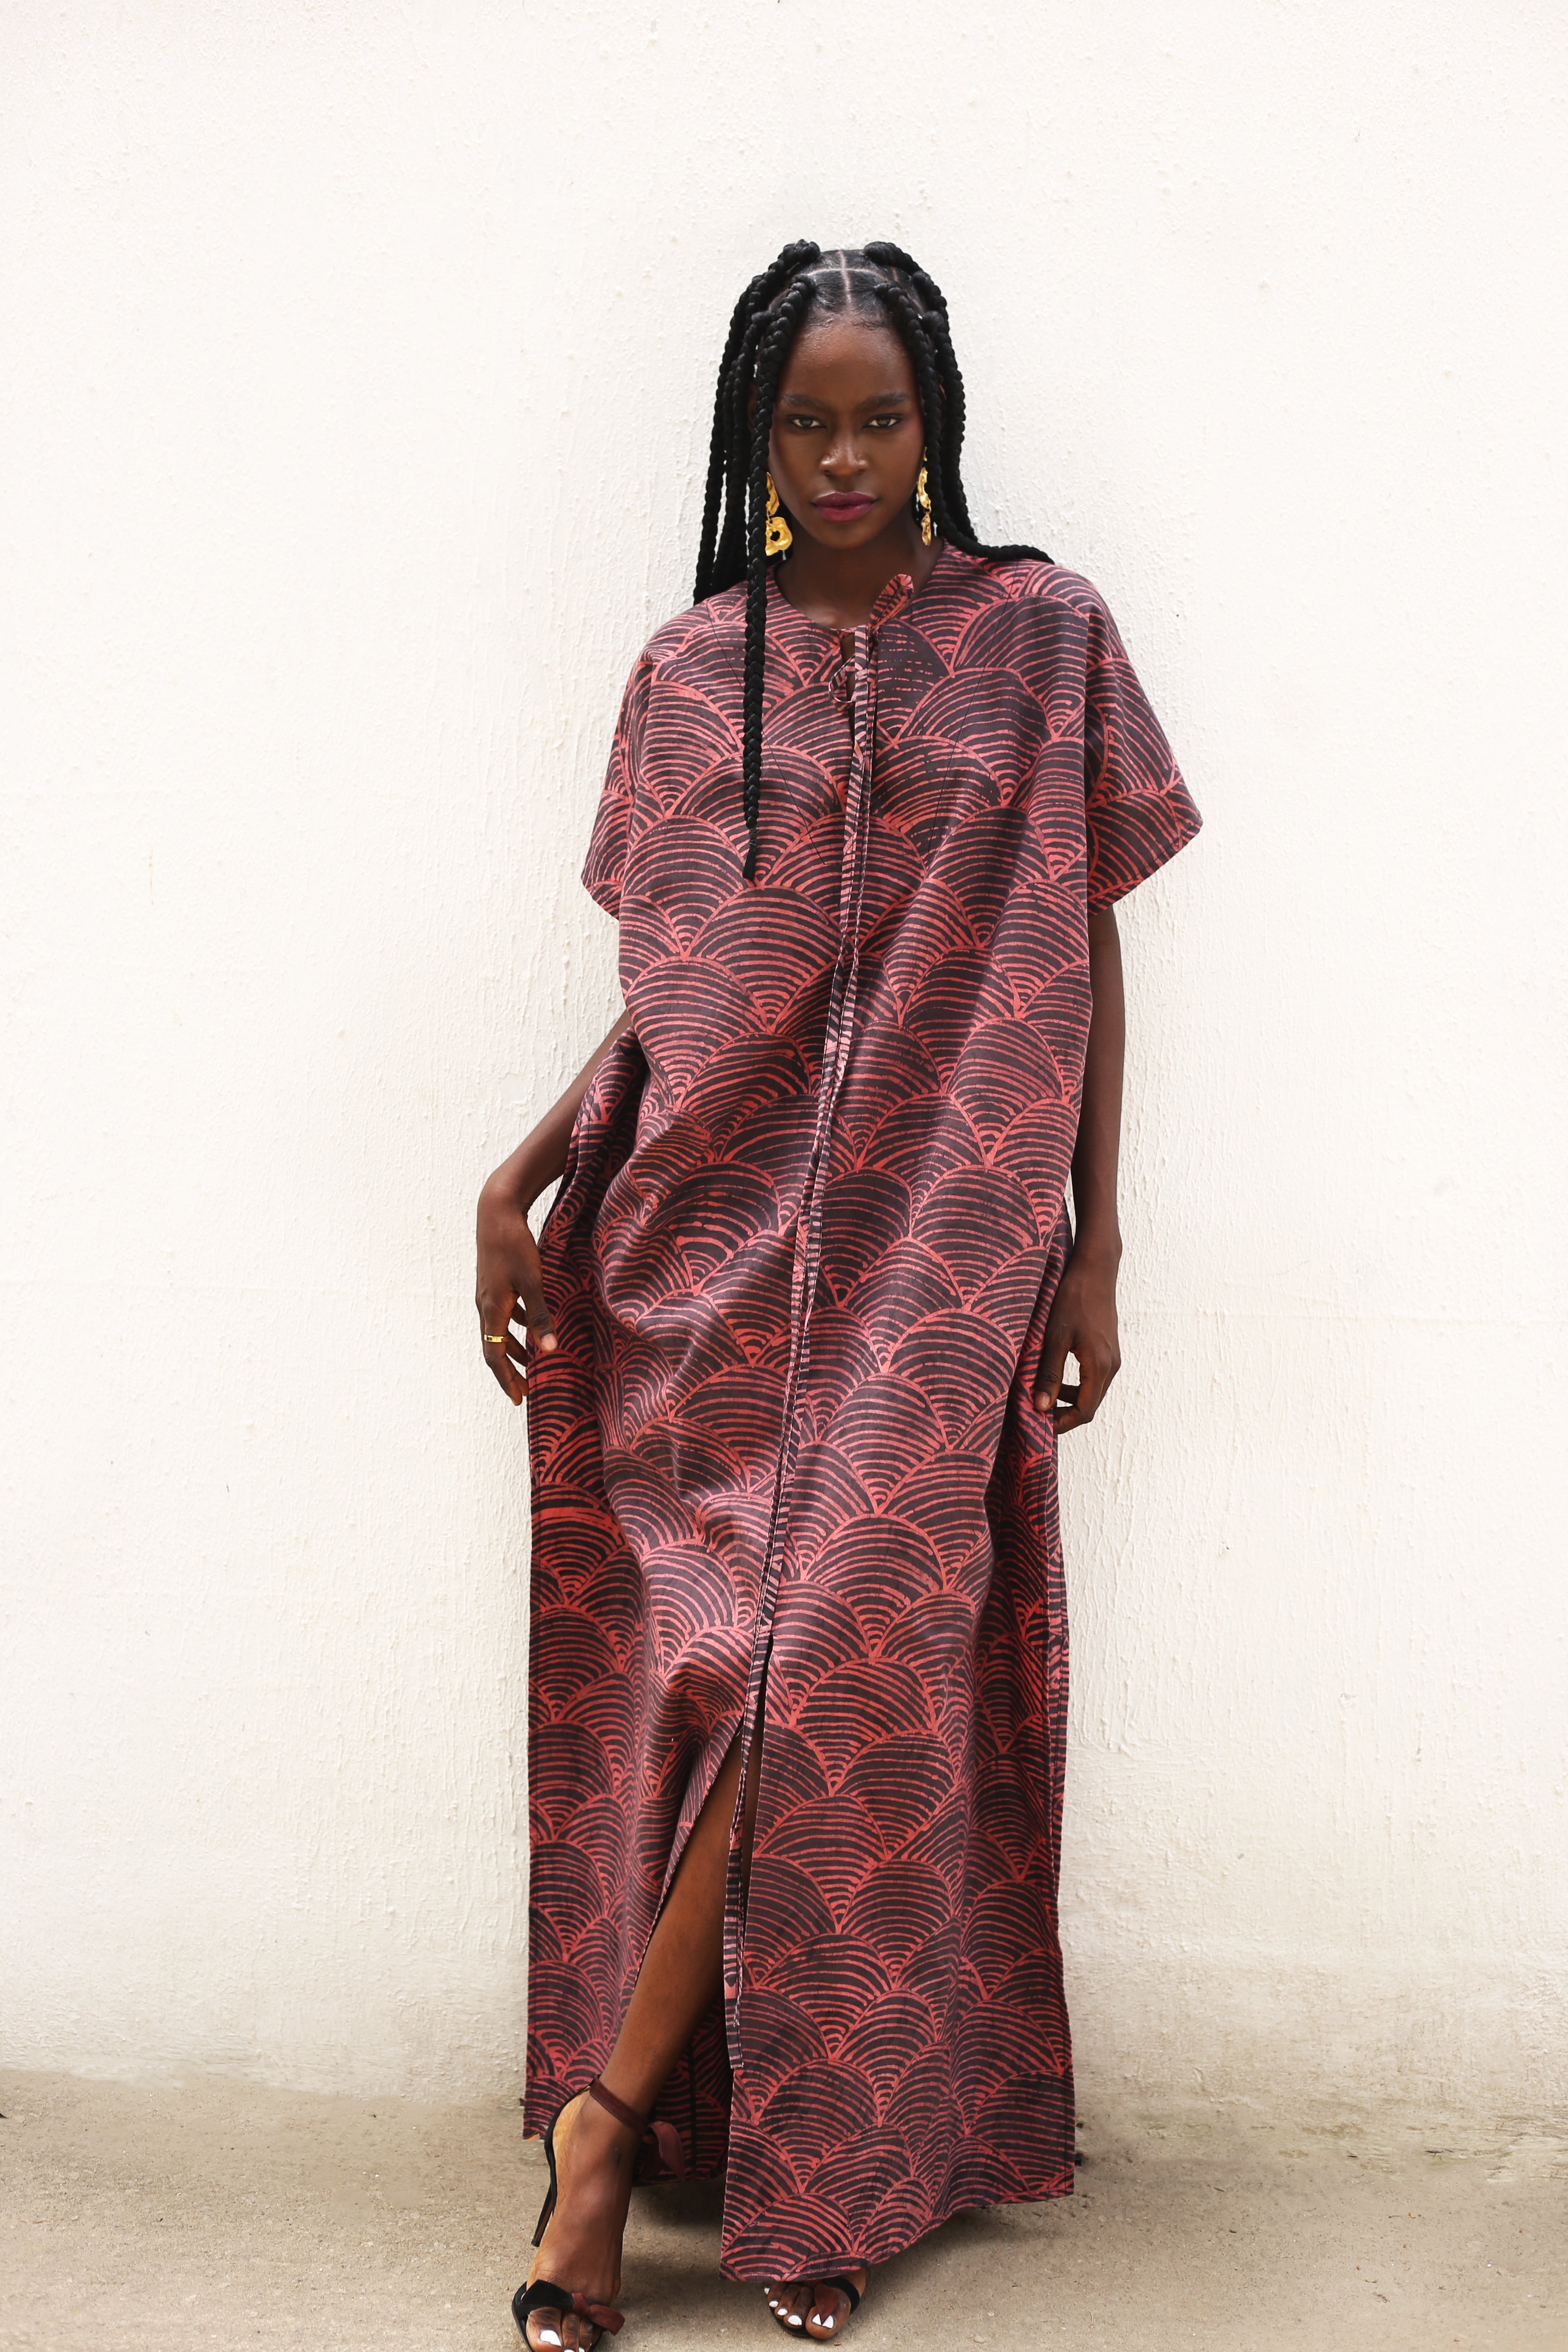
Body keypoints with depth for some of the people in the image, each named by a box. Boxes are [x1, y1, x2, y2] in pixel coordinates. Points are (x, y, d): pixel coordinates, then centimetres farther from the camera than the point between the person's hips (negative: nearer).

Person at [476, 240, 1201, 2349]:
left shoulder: (1042, 638, 5)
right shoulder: (691, 673, 10)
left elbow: (1087, 964, 5)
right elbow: (665, 990, 11)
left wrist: (1093, 1246, 0)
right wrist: (520, 1180, -3)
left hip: (940, 1245, -1)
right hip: (707, 1231, 2)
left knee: (842, 1660, -10)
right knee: (720, 1663, -1)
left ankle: (608, 2113, 2)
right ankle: (807, 2176, 14)